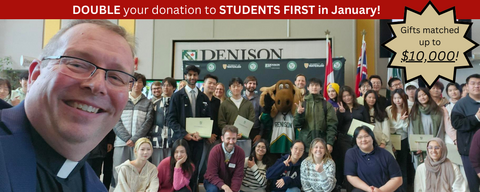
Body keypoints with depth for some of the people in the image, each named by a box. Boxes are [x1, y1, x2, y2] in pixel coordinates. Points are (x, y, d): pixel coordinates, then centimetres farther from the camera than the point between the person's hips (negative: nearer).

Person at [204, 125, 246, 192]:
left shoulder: (241, 153, -13)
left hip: (229, 183, 3)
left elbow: (238, 176, -10)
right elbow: (212, 175, -20)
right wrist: (224, 187, -35)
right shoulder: (215, 151, -19)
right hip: (214, 181, -3)